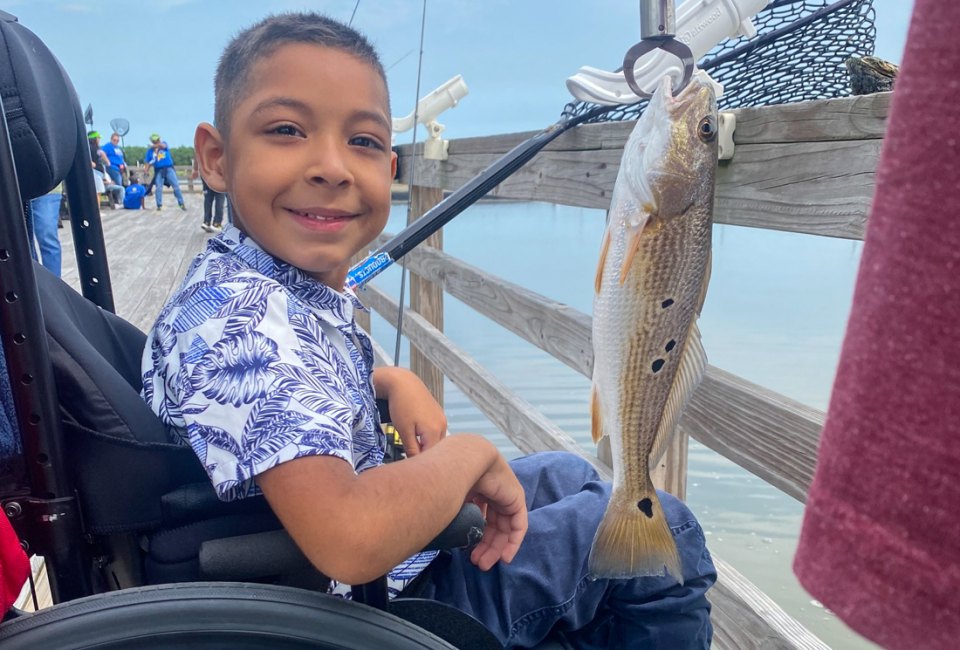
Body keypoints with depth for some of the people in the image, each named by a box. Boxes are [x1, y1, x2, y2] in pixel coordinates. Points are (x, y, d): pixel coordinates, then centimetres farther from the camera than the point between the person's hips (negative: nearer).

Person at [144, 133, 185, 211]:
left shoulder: (164, 144, 7)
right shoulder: (150, 150, 9)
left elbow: (163, 145, -20)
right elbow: (148, 162, 8)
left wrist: (155, 146, -16)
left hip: (169, 168, -1)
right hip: (158, 170, 1)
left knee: (176, 186, -5)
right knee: (158, 188, -4)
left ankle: (181, 203, 1)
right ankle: (159, 205, 5)